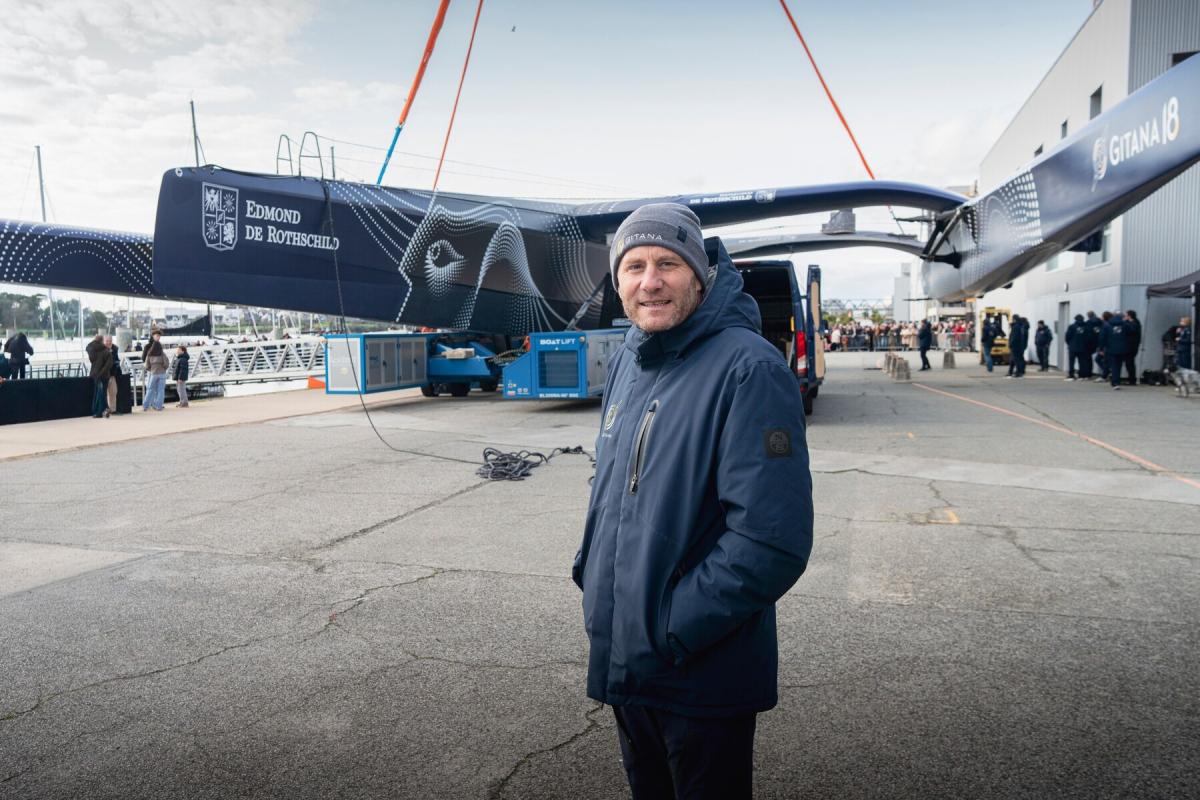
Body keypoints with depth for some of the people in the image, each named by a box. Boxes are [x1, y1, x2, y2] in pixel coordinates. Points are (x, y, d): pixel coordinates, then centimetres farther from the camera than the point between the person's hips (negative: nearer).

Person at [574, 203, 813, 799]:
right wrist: (590, 568, 7)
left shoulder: (749, 370, -21)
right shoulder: (628, 361, 5)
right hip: (620, 664, 7)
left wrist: (669, 633, -22)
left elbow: (772, 541, -27)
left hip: (704, 679, -7)